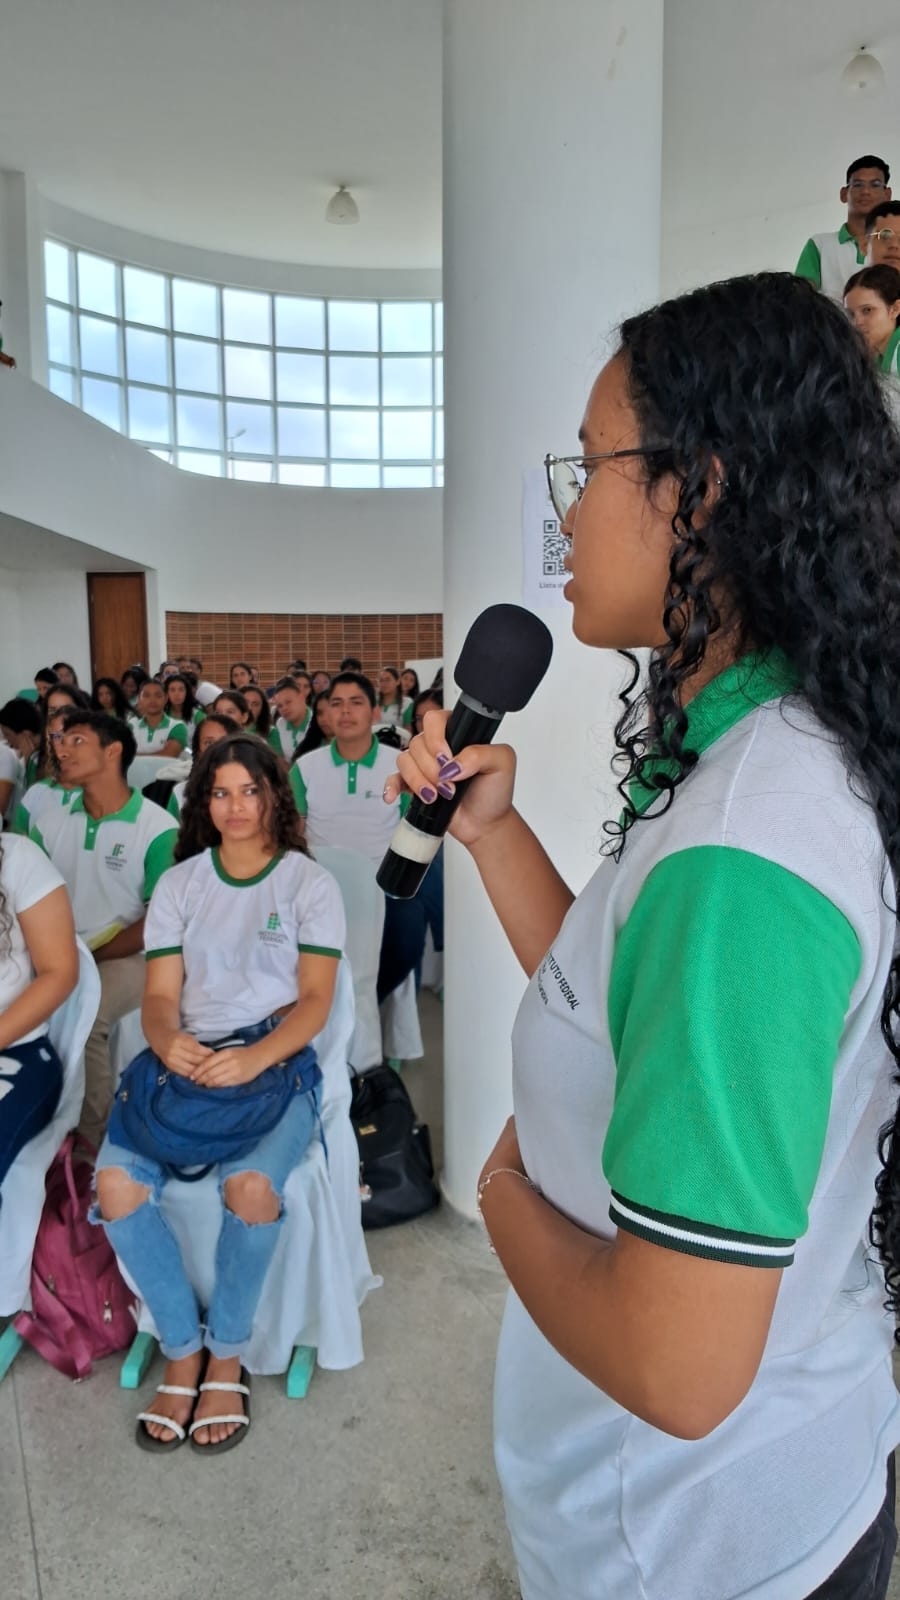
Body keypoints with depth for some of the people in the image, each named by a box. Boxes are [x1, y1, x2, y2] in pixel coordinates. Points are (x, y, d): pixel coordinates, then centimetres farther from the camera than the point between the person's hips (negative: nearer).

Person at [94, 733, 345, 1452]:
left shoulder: (311, 882, 5)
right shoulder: (180, 884, 14)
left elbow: (315, 999, -2)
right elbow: (160, 996, 8)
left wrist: (255, 1059, -21)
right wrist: (168, 1043, -16)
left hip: (277, 1061, -3)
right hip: (188, 1061, 3)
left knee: (251, 1185, -32)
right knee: (116, 1181, -23)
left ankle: (226, 1358, -3)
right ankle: (183, 1351, -1)